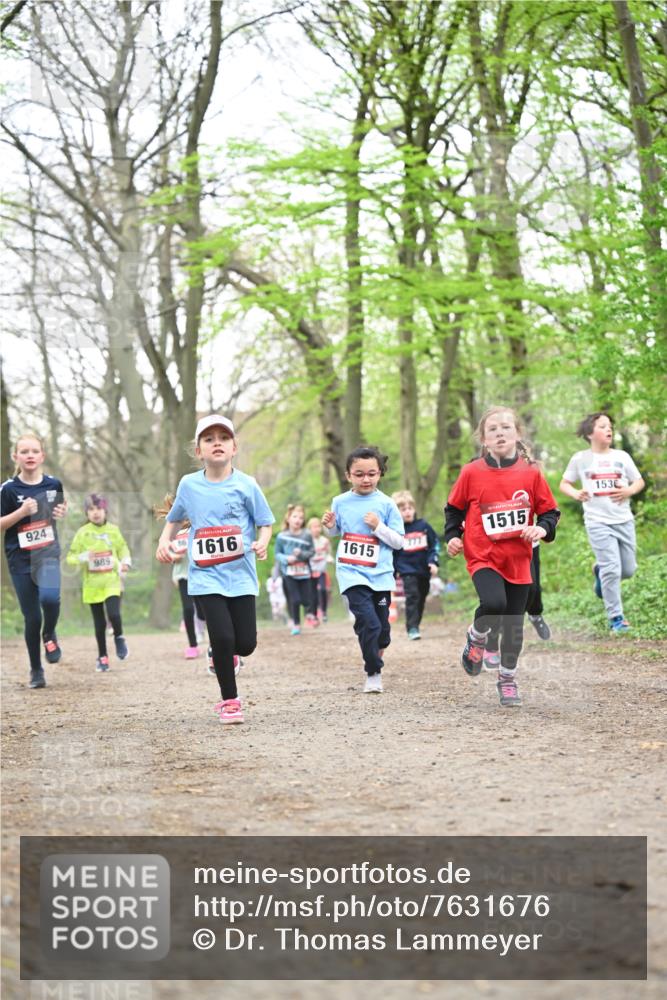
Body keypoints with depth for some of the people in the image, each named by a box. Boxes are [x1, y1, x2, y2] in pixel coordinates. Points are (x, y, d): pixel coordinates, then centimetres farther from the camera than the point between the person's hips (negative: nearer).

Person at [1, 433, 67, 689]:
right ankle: (36, 670, 20)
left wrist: (62, 513, -3)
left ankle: (49, 635, 5)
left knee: (49, 597, -27)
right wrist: (21, 511, -20)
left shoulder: (53, 484, 0)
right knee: (32, 617, 1)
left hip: (48, 553, 1)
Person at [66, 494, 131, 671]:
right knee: (99, 623, 6)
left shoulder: (113, 530, 2)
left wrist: (125, 562, -1)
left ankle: (119, 638, 12)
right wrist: (84, 557, -20)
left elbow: (123, 548, 18)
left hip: (112, 581, 0)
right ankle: (102, 657, 21)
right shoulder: (83, 533, -2)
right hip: (92, 584, 0)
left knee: (114, 614, -19)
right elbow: (70, 557, 0)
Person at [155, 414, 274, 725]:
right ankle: (229, 700, 6)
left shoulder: (246, 485, -2)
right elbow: (175, 519, 20)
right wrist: (164, 540, 2)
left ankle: (222, 654, 35)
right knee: (222, 637, -14)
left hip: (241, 575, 0)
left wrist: (262, 543, -17)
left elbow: (265, 523, 3)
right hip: (206, 576, 0)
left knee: (246, 643, -2)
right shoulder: (188, 485, 3)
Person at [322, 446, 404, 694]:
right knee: (369, 623, -17)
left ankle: (375, 656, 38)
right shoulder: (341, 502, 3)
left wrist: (379, 527, -14)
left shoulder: (386, 504, -1)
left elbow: (399, 541, 0)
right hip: (352, 574, -1)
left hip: (380, 574, 1)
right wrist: (329, 526, -1)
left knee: (382, 628, 8)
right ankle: (373, 673, -2)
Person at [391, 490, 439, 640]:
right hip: (407, 571, -4)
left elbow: (434, 544, 8)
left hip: (424, 571, 4)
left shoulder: (423, 526, 1)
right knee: (412, 597, -17)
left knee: (421, 600, 12)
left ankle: (415, 625, 27)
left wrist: (433, 562, -5)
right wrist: (391, 574, 1)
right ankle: (412, 628, -18)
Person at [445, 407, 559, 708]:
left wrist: (542, 528, -13)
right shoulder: (471, 473, -3)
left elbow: (550, 511, 6)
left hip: (518, 561, 2)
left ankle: (507, 679, 28)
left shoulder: (531, 473, -2)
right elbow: (454, 508, 10)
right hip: (483, 557, -2)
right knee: (493, 603, -28)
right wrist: (452, 536, -2)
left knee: (514, 625, 8)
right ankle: (477, 639, 4)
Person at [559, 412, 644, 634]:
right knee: (612, 570, -12)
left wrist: (628, 491, -9)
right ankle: (616, 618, -2)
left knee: (628, 570, 8)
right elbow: (564, 484, 10)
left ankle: (600, 571, 40)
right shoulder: (580, 459, 2)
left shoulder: (621, 457, 7)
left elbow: (639, 482, 13)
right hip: (598, 522, -4)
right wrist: (576, 494, -11)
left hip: (624, 520, 4)